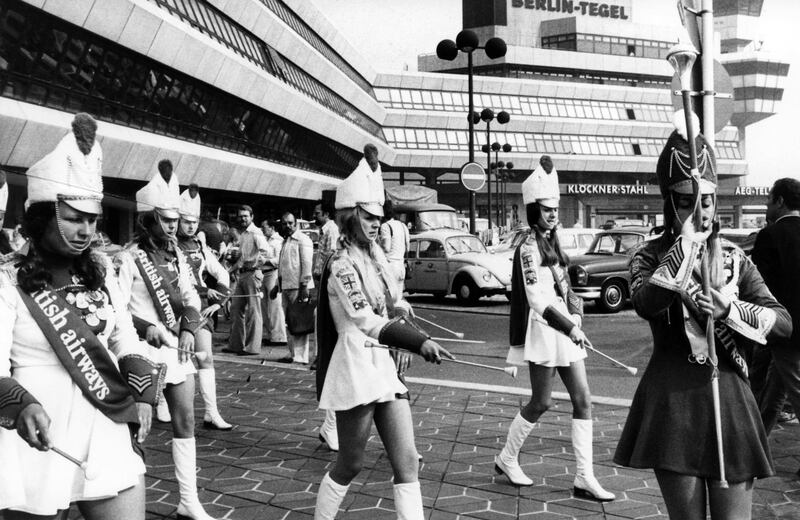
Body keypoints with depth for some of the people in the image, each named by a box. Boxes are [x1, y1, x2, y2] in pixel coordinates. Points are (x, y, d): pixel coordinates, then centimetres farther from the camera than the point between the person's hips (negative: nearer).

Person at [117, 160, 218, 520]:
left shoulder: (176, 254, 9)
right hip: (145, 352, -6)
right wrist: (146, 327, -25)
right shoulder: (131, 257, -11)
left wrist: (189, 329, -2)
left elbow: (191, 298, 13)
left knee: (186, 422, 8)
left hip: (178, 349, 7)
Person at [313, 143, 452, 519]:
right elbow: (365, 320, -26)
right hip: (355, 370, -8)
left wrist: (398, 308, 2)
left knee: (407, 461, 4)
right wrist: (419, 342, -34)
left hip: (383, 367, 8)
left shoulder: (374, 253, 10)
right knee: (350, 464, 6)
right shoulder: (342, 264, -14)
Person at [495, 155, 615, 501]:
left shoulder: (551, 242, 14)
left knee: (583, 401, 4)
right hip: (544, 330, -8)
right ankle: (507, 458, 22)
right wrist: (570, 328, -18)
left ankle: (584, 478, 8)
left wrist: (575, 314, 1)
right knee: (541, 402, 0)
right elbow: (537, 300, -17)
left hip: (565, 329, 8)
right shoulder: (528, 248, -11)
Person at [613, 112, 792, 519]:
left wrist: (731, 309, -17)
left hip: (728, 399, 2)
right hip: (672, 404, -2)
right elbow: (645, 304, -23)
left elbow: (784, 322, 0)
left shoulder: (734, 261, 8)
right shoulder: (650, 256, 0)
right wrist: (687, 241, -21)